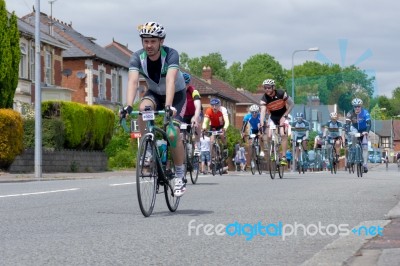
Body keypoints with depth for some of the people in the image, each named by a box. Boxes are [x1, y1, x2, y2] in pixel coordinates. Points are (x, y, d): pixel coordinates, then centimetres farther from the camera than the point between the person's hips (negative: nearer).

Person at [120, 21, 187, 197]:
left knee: (172, 134, -20)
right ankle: (146, 150, -17)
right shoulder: (138, 57, -22)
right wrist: (128, 106, -52)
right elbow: (133, 82, -36)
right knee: (144, 108, -33)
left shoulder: (171, 55, -30)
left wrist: (168, 106, -60)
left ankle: (180, 176, -3)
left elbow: (170, 81, -45)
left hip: (176, 95, -3)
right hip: (155, 93, 3)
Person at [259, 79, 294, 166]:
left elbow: (291, 104, -13)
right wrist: (261, 123, -48)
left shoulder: (281, 93, -22)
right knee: (269, 136, -13)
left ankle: (284, 157, -18)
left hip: (283, 116, -2)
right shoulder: (264, 98, -20)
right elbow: (263, 111, -32)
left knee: (283, 134, -21)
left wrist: (284, 116, -19)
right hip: (273, 117, 2)